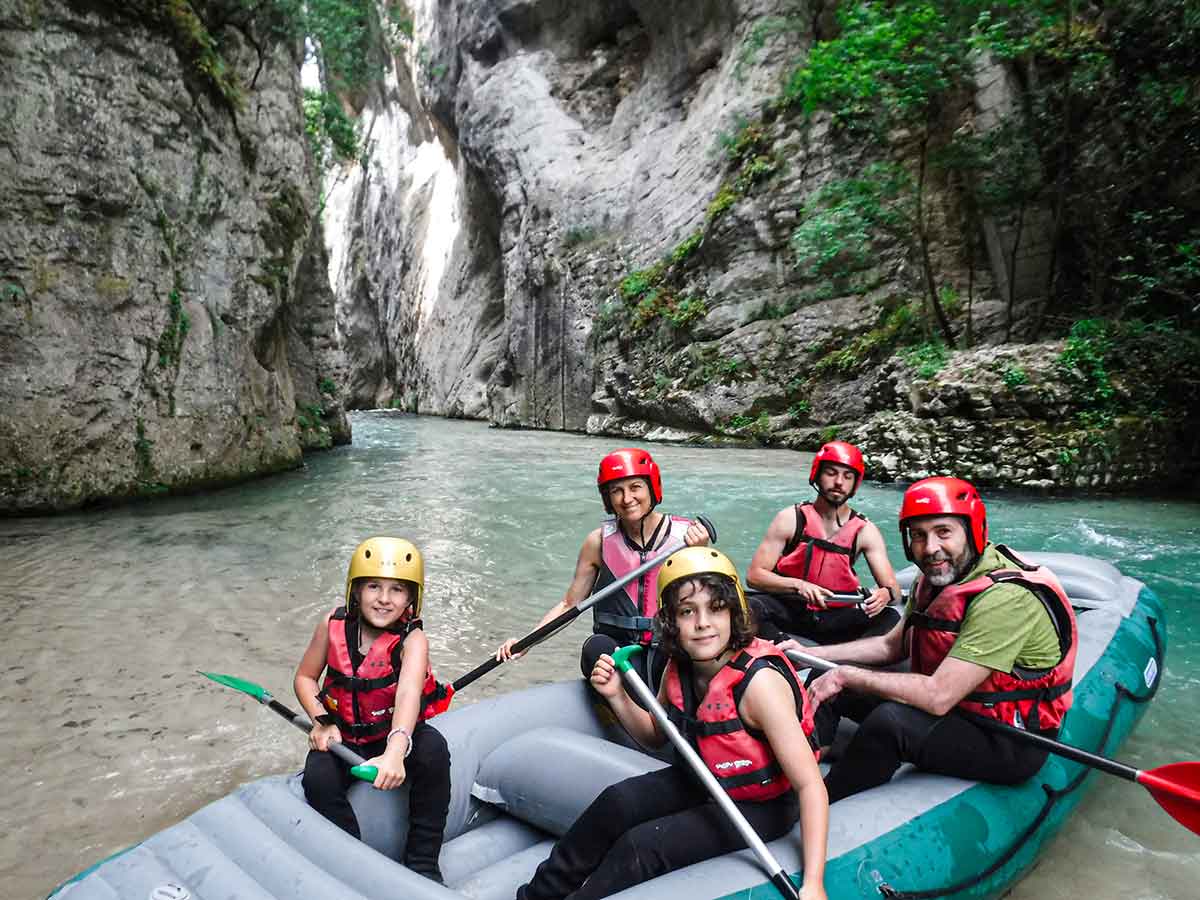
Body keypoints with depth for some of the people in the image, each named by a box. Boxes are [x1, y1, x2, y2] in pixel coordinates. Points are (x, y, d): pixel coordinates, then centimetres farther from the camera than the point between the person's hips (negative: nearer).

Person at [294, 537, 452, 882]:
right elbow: (305, 677, 3)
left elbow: (409, 694, -40)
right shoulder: (333, 625, -10)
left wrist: (395, 751, -58)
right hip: (343, 737, 2)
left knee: (433, 748, -32)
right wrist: (322, 721, -15)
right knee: (318, 778, -28)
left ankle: (423, 864, -17)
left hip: (396, 733, -2)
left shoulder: (413, 640, -21)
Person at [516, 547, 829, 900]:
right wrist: (617, 696, -11)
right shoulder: (680, 667, -11)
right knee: (618, 802, -11)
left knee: (640, 847, -19)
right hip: (705, 781, 6)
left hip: (761, 806, -6)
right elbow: (656, 735, 7)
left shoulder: (760, 681, -32)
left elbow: (810, 785, -31)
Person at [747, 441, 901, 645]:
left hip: (836, 617, 2)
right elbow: (754, 575, -9)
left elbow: (894, 589, -3)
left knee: (891, 619, -23)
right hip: (788, 611, -2)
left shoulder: (865, 531, -1)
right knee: (750, 609, -30)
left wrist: (885, 595, -28)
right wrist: (797, 585, -26)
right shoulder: (791, 519, -5)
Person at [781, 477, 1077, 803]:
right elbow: (891, 645, 11)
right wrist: (810, 653, 2)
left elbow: (938, 696, -33)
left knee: (890, 722, -32)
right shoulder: (937, 577, -1)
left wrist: (846, 675, -23)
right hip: (957, 709, 9)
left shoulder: (1006, 596, -29)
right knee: (829, 680, 2)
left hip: (1010, 742, -8)